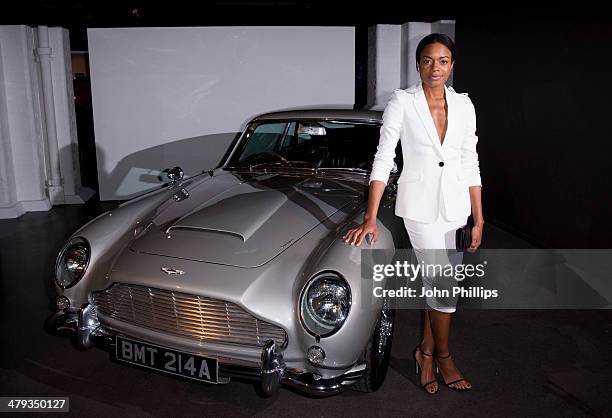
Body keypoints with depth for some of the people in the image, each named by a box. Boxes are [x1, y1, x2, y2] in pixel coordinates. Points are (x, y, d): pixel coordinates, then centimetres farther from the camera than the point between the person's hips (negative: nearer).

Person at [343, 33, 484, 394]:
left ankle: (427, 351, 32)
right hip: (420, 203, -4)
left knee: (438, 283, 11)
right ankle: (443, 356, 23)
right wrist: (370, 218, -16)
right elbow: (384, 159, -10)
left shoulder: (464, 105, 5)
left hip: (456, 204, 4)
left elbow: (471, 164, 7)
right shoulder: (402, 102, -6)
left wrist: (479, 219, 6)